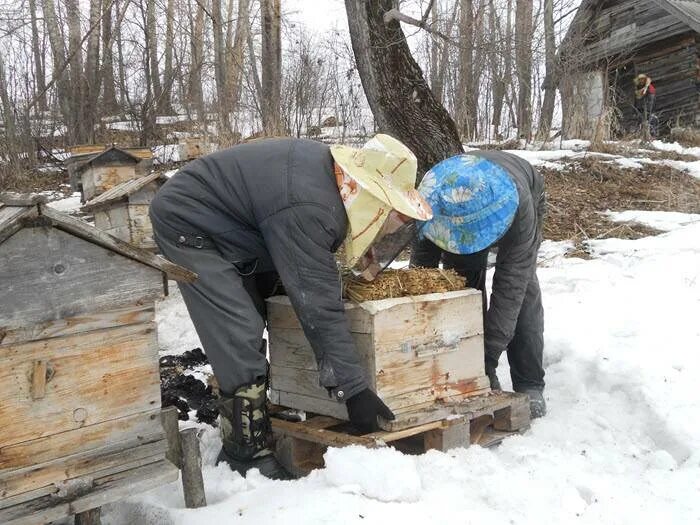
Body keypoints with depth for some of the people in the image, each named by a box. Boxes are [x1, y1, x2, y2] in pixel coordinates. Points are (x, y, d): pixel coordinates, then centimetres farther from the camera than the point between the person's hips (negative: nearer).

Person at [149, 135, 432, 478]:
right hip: (186, 225, -10)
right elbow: (319, 307, -33)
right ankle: (247, 456, -5)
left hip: (217, 224, 10)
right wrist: (353, 389, -29)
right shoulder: (307, 208, -33)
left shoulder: (330, 171, -6)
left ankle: (239, 429, 31)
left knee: (251, 324, 17)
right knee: (241, 341, -17)